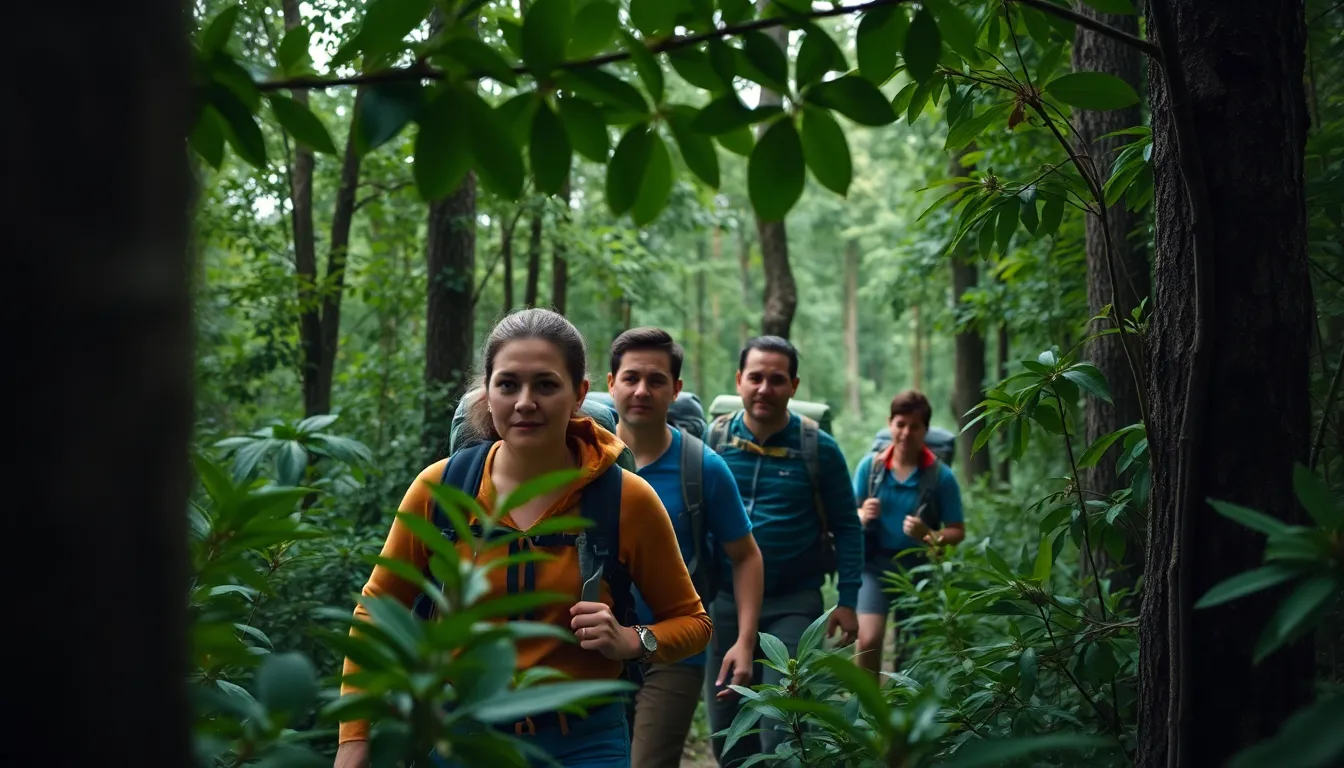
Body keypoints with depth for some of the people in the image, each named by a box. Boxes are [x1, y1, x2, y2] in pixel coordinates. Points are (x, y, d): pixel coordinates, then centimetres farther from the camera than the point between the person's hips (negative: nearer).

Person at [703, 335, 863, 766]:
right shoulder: (712, 440, -2)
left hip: (794, 603, -3)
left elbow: (846, 528, 0)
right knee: (726, 730, 14)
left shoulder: (819, 449, -7)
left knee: (782, 733, -6)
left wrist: (847, 601, -6)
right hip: (724, 600, 3)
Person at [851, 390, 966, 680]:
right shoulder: (870, 465, -3)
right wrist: (862, 515, -19)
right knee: (868, 639, -16)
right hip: (875, 563, 0)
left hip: (918, 568, 0)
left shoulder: (941, 476, -8)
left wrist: (929, 535, -25)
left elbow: (957, 531, -5)